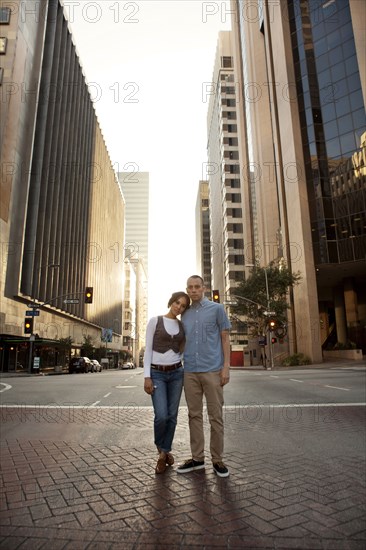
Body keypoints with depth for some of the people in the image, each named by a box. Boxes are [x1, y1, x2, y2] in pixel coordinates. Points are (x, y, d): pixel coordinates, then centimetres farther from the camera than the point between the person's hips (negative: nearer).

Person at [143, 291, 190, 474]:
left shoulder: (182, 325, 6)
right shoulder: (154, 321, -6)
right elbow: (148, 349, -7)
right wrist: (147, 376, -12)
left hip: (176, 373, 4)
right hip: (157, 374, -4)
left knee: (172, 416, 5)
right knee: (161, 416, -12)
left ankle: (164, 451, 25)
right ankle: (161, 446, 20)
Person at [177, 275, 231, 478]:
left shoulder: (217, 309, 2)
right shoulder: (185, 315, 13)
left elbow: (225, 338, 1)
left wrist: (226, 366, -7)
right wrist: (179, 367, 12)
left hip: (212, 370, -4)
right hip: (190, 372, 4)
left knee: (215, 416, 3)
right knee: (194, 415, 10)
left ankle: (217, 459, 15)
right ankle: (197, 458, 21)